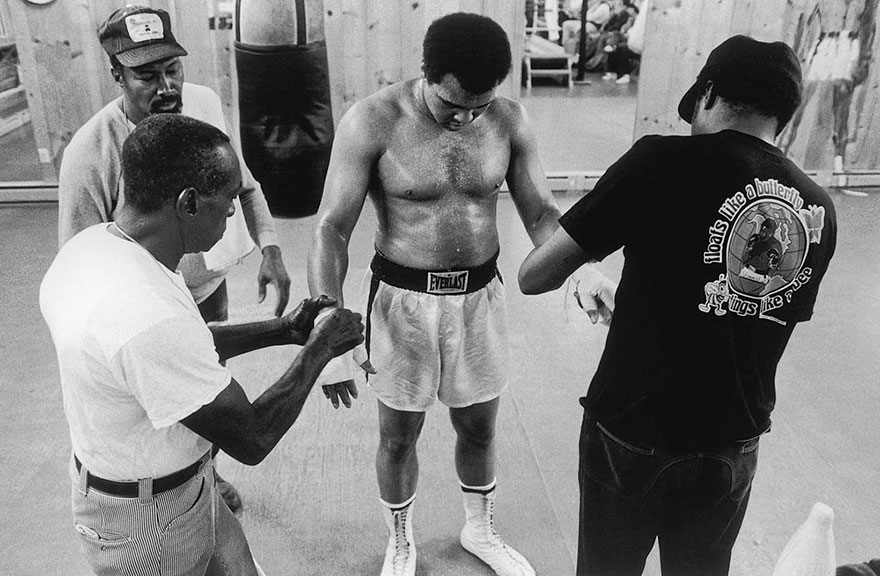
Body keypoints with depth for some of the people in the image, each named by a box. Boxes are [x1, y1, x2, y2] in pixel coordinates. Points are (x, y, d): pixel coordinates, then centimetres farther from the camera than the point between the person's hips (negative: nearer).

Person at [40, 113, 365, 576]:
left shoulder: (91, 243, -7)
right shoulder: (150, 317, -37)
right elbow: (251, 441, -27)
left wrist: (283, 329, 3)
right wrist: (319, 348, -15)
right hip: (149, 524, -8)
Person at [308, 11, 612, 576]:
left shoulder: (510, 120, -7)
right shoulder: (372, 121, -17)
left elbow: (541, 213, 0)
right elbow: (332, 229, -16)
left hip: (481, 296, 3)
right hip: (402, 299, -2)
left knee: (479, 426, 19)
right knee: (398, 435, 14)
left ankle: (481, 530, 47)